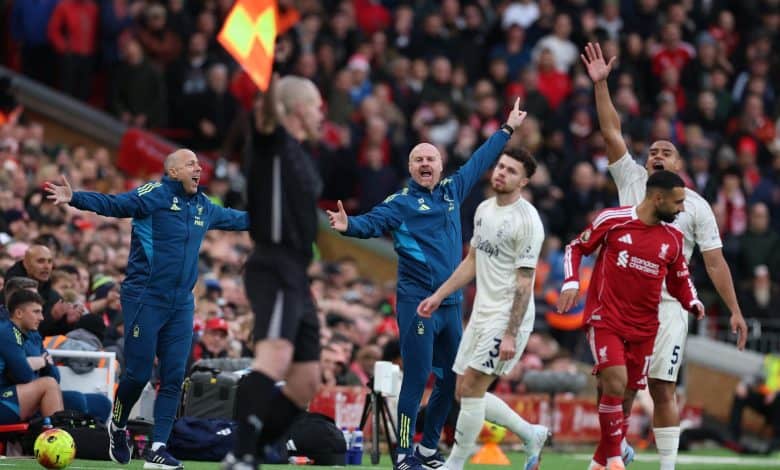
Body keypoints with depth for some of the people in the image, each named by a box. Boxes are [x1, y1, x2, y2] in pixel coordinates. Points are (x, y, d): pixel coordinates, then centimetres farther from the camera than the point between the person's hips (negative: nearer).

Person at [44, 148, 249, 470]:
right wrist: (74, 198, -35)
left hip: (181, 305, 6)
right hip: (145, 299, -6)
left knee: (173, 378, 1)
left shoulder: (203, 207, 14)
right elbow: (113, 204, -20)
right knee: (137, 374, -4)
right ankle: (118, 427, 23)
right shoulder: (155, 195, -9)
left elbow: (236, 219, 33)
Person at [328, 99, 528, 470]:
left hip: (451, 304, 6)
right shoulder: (401, 203, -3)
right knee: (416, 379, -9)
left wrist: (508, 129, 35)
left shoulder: (452, 191, 12)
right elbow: (372, 223, -17)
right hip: (417, 303, -6)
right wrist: (349, 226, -39)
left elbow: (480, 161, 26)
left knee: (450, 379, 11)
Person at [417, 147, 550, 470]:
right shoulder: (484, 210, 10)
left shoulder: (527, 221, -15)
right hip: (482, 313, 9)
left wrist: (511, 335, -22)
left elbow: (524, 283, -18)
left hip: (508, 318, -9)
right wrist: (439, 296, 18)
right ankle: (532, 435, 24)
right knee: (466, 394, 9)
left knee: (470, 388, -12)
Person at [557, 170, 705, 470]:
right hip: (605, 318, -5)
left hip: (644, 328, 5)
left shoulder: (673, 238, 4)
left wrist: (692, 303, -3)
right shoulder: (612, 220, -7)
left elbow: (679, 280, 17)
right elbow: (576, 248, 4)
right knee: (615, 382, -21)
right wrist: (571, 283, -10)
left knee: (626, 395, 6)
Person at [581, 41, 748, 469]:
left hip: (667, 305, -2)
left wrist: (734, 310, -4)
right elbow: (612, 133, 1)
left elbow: (714, 261, 3)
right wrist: (600, 84, -8)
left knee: (662, 389, -5)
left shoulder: (695, 206, 4)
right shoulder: (632, 181, 8)